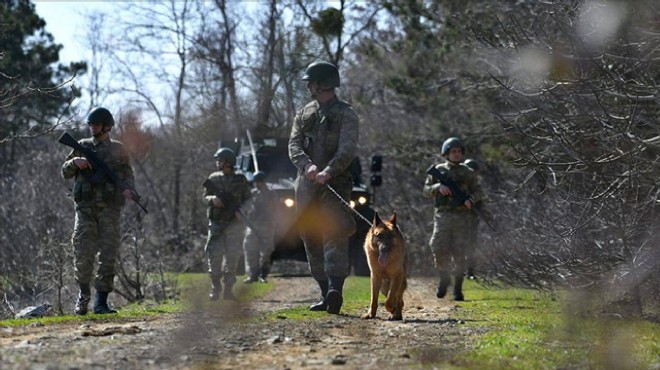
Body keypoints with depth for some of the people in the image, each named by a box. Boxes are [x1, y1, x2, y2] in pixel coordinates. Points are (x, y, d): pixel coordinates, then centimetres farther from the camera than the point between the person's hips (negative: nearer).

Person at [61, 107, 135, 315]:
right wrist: (75, 162, -9)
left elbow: (127, 173, 17)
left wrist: (127, 189, -3)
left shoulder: (117, 150, 10)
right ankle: (83, 294, 13)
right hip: (86, 207, 0)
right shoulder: (83, 146, 11)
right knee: (83, 253, -8)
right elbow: (65, 172, 12)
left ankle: (101, 301, 0)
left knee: (108, 255, -4)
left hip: (109, 207, 0)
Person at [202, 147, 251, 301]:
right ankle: (215, 288, 4)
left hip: (234, 224, -1)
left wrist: (239, 210, -12)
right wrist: (212, 199, -12)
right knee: (214, 255, -6)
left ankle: (228, 289, 3)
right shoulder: (213, 178, 8)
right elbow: (205, 197, 10)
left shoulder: (240, 180, 3)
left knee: (232, 256, -2)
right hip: (216, 223, 1)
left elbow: (247, 200, 6)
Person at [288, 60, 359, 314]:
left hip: (335, 184, -6)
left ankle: (335, 289, -31)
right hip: (306, 185, 6)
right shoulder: (304, 114, 16)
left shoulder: (345, 114, 0)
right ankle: (326, 294, 10)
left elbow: (347, 150, -13)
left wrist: (328, 171, -30)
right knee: (312, 240, 5)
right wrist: (307, 165, -18)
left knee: (335, 234, -18)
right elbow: (294, 145, 4)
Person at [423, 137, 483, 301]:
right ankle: (444, 279, 15)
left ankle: (458, 288, 4)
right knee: (439, 249, -11)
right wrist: (438, 187, -11)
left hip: (462, 216, 0)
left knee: (459, 253, -4)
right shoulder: (438, 170, 9)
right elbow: (426, 190, 9)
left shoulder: (467, 172, 8)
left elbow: (477, 191, 10)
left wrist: (471, 200, -11)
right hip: (443, 215, 0)